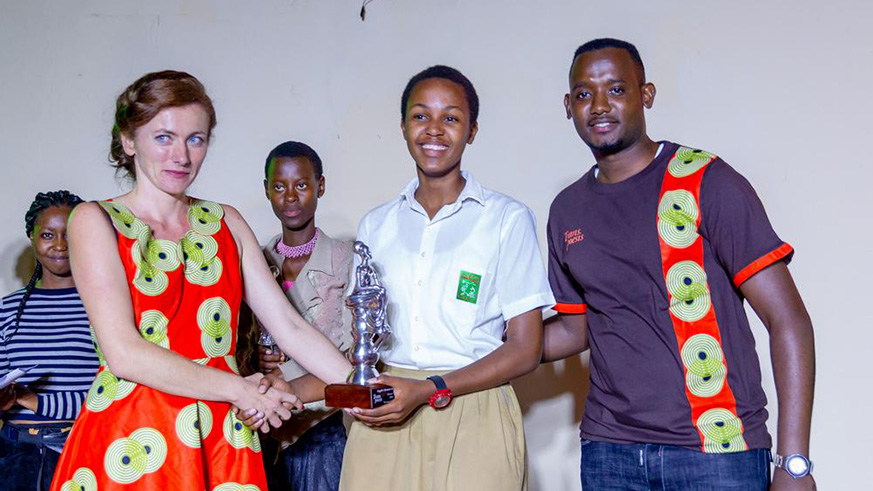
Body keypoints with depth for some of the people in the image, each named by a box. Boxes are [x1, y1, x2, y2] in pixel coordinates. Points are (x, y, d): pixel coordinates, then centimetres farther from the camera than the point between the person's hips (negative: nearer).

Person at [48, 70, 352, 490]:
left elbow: (290, 327, 6)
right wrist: (238, 389, -10)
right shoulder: (96, 221, -2)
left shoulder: (225, 223, 11)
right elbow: (124, 354, -12)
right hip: (131, 444, -4)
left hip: (221, 441, 4)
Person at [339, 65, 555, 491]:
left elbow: (525, 349, -4)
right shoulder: (375, 226, 12)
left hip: (471, 418, -2)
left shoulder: (508, 219, 0)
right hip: (383, 423, 3)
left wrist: (430, 391, -13)